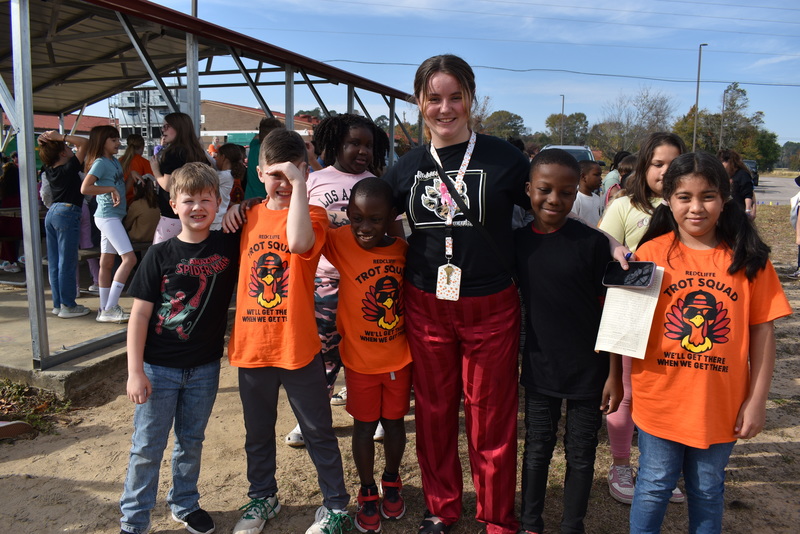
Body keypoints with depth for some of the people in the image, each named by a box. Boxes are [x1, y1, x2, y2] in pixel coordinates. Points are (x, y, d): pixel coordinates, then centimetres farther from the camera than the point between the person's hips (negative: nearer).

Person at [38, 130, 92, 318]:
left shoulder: (49, 170, 10)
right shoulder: (69, 168, -9)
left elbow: (46, 154, 30)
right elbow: (85, 143, -11)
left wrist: (46, 140, 12)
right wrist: (60, 137, -10)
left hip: (52, 213, 8)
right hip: (67, 214, -8)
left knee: (54, 262, 10)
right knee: (67, 262, -5)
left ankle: (58, 303, 17)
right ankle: (68, 306, -1)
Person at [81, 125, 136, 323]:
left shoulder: (115, 162, 14)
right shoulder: (100, 163, -10)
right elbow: (85, 188, -21)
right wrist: (111, 189, -17)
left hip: (114, 216, 9)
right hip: (107, 216, -9)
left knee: (107, 262, 9)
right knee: (129, 258, -15)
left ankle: (105, 309, 14)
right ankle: (110, 308, -13)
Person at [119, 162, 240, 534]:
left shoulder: (230, 245, -4)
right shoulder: (160, 254, -7)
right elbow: (140, 313, -7)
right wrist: (135, 371, -10)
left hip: (205, 367, 2)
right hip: (158, 367, -1)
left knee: (191, 441, 18)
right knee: (147, 446, 8)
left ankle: (185, 504, 38)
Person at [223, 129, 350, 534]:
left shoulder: (312, 215, -7)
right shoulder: (250, 215, 7)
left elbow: (298, 242, -31)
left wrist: (299, 183, -27)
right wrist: (231, 212, 5)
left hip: (296, 347, -5)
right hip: (251, 345, 5)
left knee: (318, 431, 10)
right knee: (257, 431, 22)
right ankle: (262, 497, 43)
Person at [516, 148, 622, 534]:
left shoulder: (592, 243, -13)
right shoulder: (517, 242, -3)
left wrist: (614, 375, -8)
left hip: (588, 370, -2)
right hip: (539, 368, 3)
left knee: (581, 455, 14)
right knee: (536, 449, 17)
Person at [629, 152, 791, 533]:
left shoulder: (748, 258, -5)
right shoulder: (651, 253, -7)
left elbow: (762, 330, -2)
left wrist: (757, 400, -2)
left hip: (721, 404, 1)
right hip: (661, 400, -1)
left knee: (708, 491, 20)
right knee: (654, 488, 15)